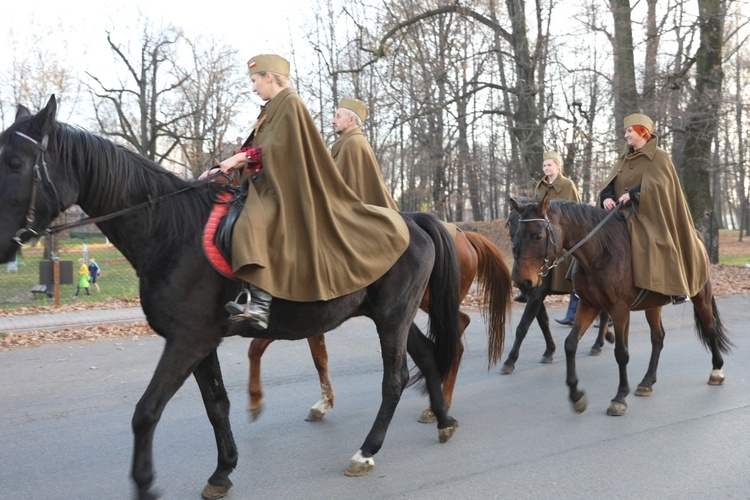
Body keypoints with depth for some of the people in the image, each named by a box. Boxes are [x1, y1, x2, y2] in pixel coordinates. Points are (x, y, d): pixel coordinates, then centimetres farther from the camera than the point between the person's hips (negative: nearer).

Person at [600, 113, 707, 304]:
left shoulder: (659, 157, -2)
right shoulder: (625, 158, 16)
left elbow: (656, 185, -17)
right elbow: (611, 183, 6)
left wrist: (632, 195, -26)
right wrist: (607, 197, -15)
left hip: (648, 215, -7)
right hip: (623, 214, 7)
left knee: (656, 244, -25)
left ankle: (677, 287, -16)